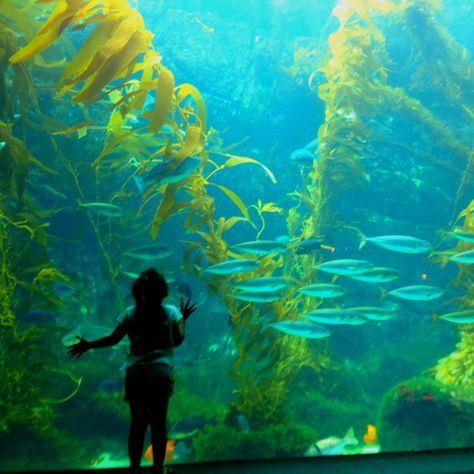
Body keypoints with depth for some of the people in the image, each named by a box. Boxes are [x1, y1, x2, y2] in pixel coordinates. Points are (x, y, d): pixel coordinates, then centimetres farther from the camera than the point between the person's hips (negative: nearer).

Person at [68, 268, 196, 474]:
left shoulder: (130, 313, 2)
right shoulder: (170, 312, 0)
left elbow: (113, 339, 2)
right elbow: (178, 340, 3)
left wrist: (88, 345, 13)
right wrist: (183, 318, 16)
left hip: (135, 373, 1)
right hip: (161, 373, -1)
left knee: (137, 423, 10)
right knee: (158, 423, 6)